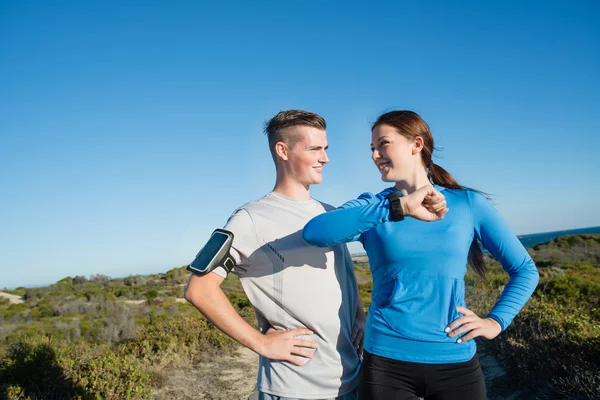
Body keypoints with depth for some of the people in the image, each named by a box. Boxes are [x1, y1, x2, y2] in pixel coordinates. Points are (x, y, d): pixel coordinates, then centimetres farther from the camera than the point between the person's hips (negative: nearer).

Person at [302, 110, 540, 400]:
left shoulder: (469, 204, 1)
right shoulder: (371, 208, -1)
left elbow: (526, 271, 9)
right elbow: (313, 232, -22)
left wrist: (496, 321, -6)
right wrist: (397, 207, -29)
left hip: (455, 362, 1)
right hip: (386, 361, 0)